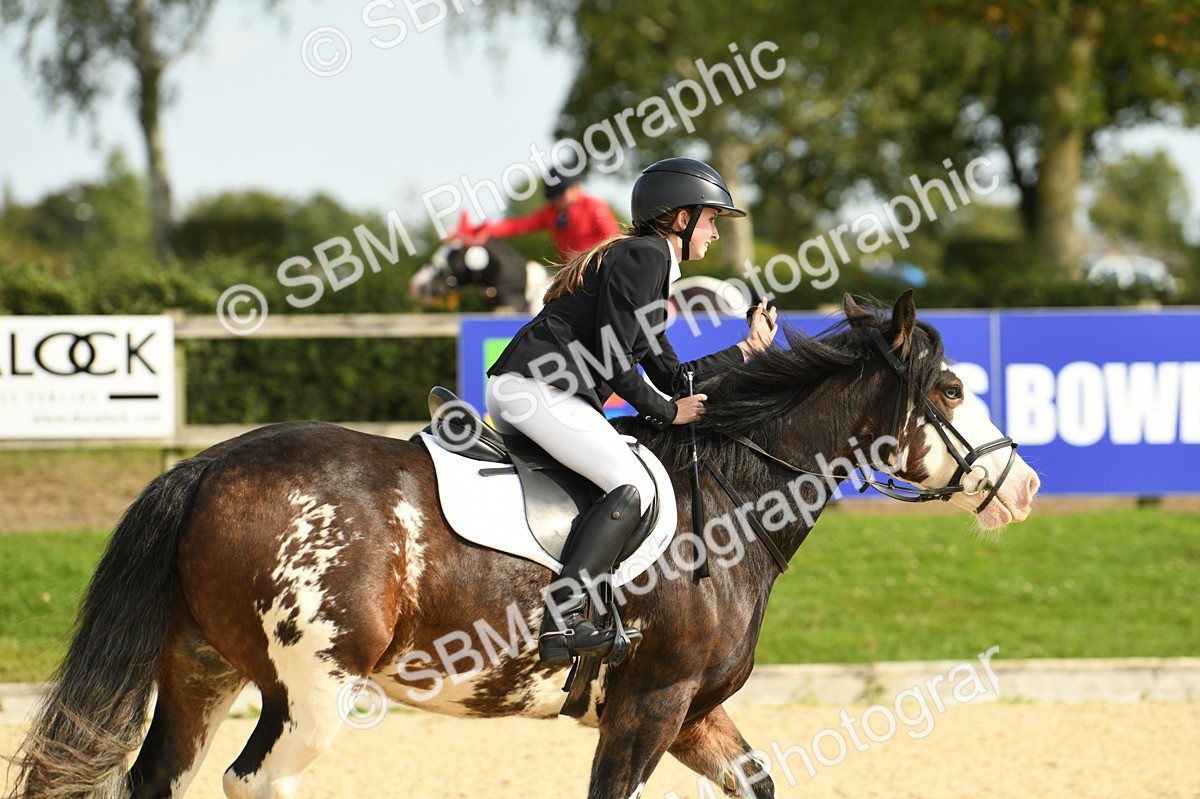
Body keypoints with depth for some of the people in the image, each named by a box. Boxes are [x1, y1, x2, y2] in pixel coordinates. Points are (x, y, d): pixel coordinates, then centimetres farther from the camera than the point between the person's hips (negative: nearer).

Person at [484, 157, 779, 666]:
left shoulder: (649, 262, 26)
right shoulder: (645, 254, -6)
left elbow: (672, 377, 26)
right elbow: (612, 357, -13)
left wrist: (748, 348, 30)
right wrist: (667, 412, -2)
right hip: (538, 388, -11)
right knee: (634, 487, -19)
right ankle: (561, 623, -30)